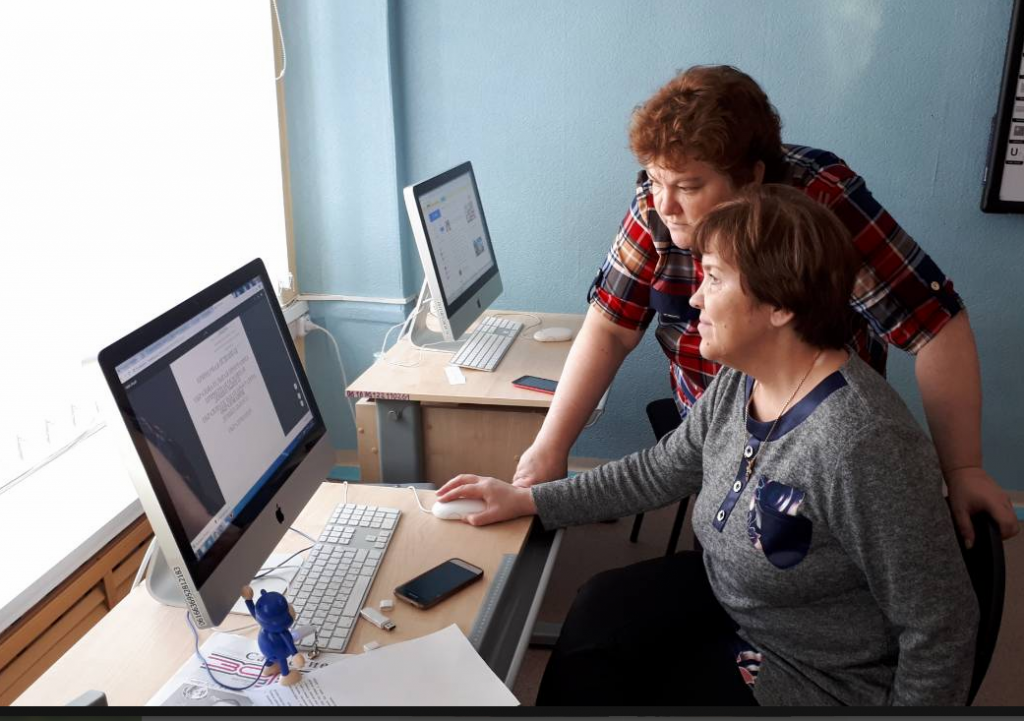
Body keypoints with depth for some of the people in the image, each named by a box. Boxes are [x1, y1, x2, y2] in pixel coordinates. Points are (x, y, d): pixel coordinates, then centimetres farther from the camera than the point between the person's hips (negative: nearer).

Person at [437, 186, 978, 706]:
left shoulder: (864, 446, -34)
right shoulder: (737, 384, -8)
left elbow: (941, 632, -26)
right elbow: (659, 471, 5)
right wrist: (527, 500, 3)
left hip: (813, 678, -6)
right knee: (600, 611, 2)